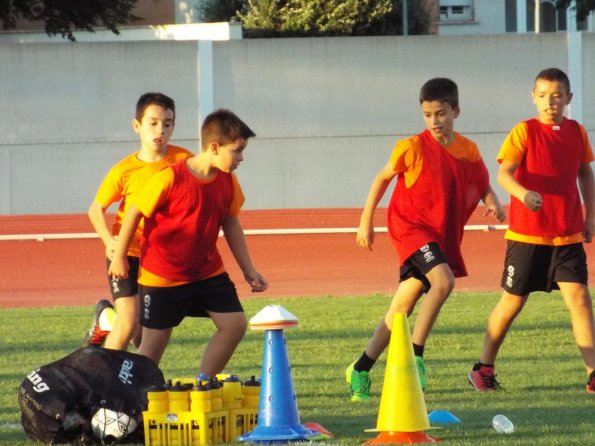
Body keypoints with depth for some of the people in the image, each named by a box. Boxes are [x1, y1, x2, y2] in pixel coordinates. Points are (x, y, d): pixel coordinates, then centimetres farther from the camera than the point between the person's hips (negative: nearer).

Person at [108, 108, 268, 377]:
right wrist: (119, 257, -6)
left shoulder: (227, 181, -2)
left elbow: (231, 224, 11)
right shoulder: (170, 179, -22)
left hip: (208, 272, 6)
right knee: (155, 339, 0)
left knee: (235, 323, -3)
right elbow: (134, 213, -12)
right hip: (163, 275, -6)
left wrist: (248, 270, 10)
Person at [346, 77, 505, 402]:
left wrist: (494, 204, -10)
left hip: (442, 235, 5)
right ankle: (415, 354, -18)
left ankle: (361, 370, 18)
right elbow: (382, 178, 3)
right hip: (411, 226, -5)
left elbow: (483, 186, 13)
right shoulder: (413, 148, -9)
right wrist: (366, 221, 3)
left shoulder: (468, 151, 2)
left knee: (402, 309, 7)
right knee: (443, 280, -29)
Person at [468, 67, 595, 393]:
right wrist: (523, 194, -38)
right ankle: (483, 369, 22)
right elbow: (504, 173, -18)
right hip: (527, 234, -3)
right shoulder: (525, 131, -8)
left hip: (568, 235, 3)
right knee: (512, 301, 6)